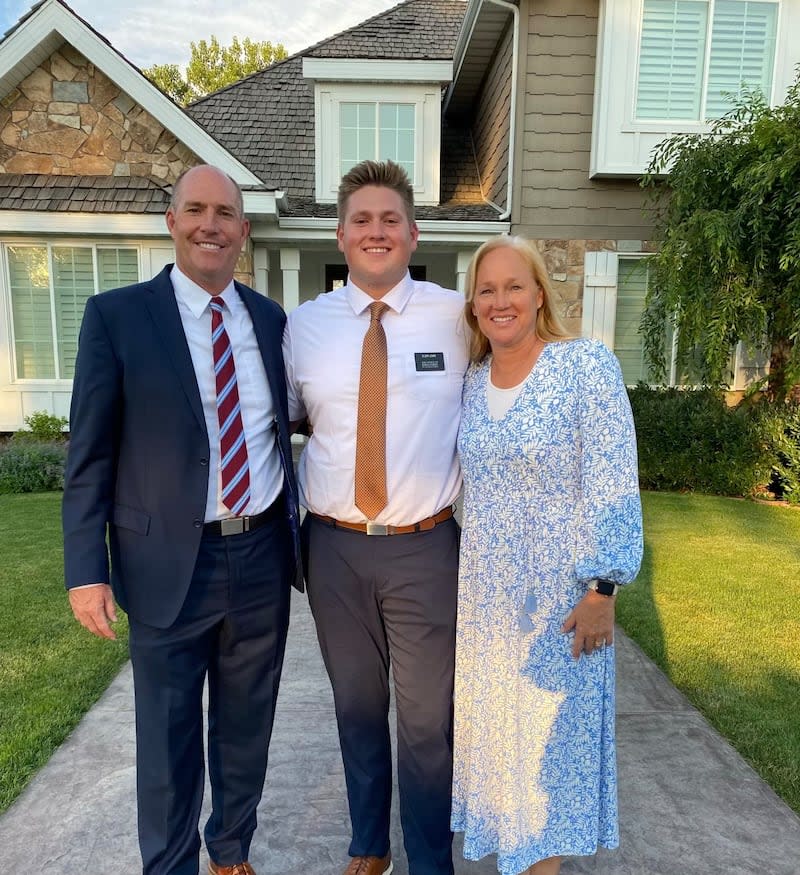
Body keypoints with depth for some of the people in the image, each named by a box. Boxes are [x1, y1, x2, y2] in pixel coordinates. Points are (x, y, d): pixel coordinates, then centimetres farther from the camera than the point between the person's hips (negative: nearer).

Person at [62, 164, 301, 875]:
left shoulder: (271, 319, 5)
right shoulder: (116, 315, -5)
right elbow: (90, 456, -5)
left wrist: (300, 531, 9)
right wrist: (87, 570, -9)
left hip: (263, 557, 4)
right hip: (169, 564, -3)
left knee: (248, 727, 20)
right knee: (169, 740, 15)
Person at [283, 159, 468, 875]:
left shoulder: (456, 315, -3)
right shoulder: (304, 323, 2)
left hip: (425, 547, -1)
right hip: (334, 546, 2)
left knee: (428, 716, 13)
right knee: (357, 705, 19)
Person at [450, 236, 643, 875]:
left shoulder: (588, 365, -13)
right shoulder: (471, 380, 3)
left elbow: (613, 486, -15)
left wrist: (603, 588, -16)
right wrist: (470, 576, 12)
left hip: (561, 592, -5)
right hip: (486, 591, 6)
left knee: (551, 728, 12)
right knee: (492, 721, 19)